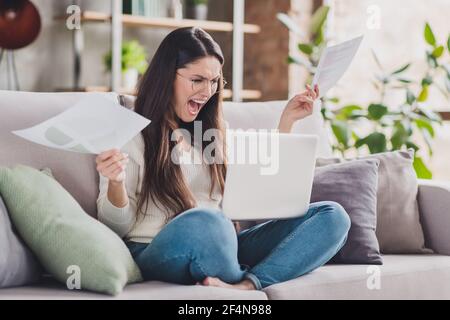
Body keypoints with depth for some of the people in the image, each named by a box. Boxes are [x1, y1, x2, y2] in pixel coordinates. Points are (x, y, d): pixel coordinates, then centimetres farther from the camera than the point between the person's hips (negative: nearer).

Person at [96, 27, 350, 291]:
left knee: (332, 216, -14)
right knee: (202, 221, -42)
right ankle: (252, 283, -13)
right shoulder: (132, 136, 4)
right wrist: (116, 184, -22)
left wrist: (287, 121, 19)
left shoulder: (217, 132, 21)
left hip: (223, 250, 6)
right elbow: (117, 227, 0)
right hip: (158, 255, -6)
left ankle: (245, 286, -34)